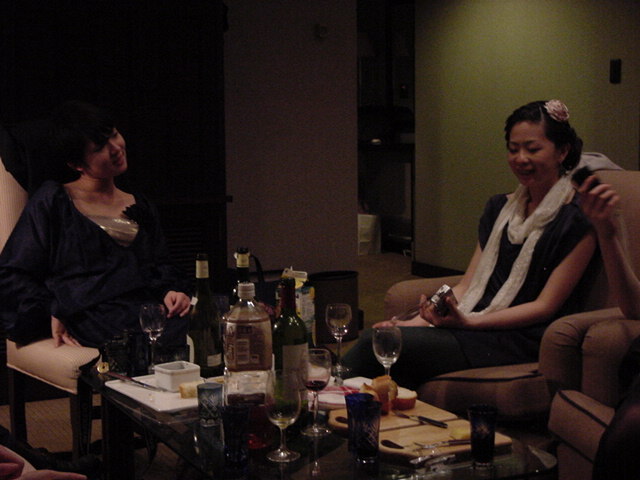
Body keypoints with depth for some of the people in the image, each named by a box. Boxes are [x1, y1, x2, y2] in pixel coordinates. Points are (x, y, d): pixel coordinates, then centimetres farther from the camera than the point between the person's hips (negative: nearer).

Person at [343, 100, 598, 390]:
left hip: (521, 340, -6)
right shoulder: (499, 208, 17)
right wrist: (416, 321, -3)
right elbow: (468, 284, 14)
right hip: (476, 327, 6)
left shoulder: (577, 221, -5)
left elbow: (545, 306, -9)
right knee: (375, 337, -22)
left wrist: (468, 322, -20)